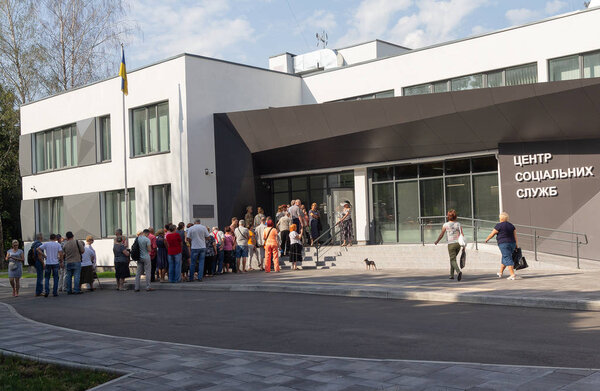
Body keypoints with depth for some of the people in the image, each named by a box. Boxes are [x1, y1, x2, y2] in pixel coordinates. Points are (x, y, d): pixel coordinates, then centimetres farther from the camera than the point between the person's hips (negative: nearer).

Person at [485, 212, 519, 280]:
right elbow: (515, 236, 6)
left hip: (504, 244, -7)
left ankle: (512, 274, -17)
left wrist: (487, 239, 16)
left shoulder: (499, 226, -9)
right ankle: (500, 273, 30)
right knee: (504, 258, 19)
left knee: (508, 259, -8)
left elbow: (492, 234, -2)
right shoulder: (511, 225, 9)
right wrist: (517, 246, 7)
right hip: (512, 244, 7)